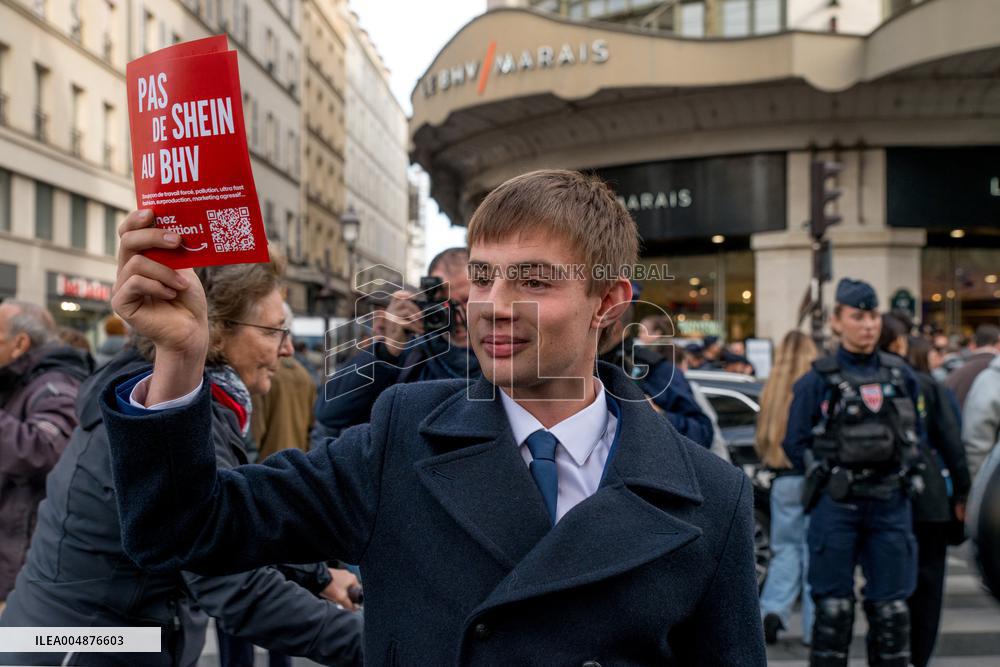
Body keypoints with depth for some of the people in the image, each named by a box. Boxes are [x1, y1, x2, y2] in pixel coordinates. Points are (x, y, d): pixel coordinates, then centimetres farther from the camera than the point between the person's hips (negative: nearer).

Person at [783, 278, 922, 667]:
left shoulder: (901, 375, 8)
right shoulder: (818, 380, -2)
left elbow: (916, 434, 17)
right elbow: (796, 444, 0)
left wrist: (903, 472, 5)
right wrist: (828, 475, -5)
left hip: (891, 504, 3)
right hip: (836, 506, -3)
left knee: (891, 607, 8)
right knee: (834, 608, 2)